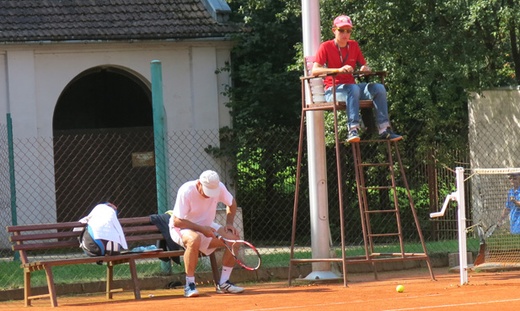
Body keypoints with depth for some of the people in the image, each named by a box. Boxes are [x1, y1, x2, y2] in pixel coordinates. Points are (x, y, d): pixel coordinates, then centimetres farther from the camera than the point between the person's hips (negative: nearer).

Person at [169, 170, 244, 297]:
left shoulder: (219, 187, -14)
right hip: (182, 228, -6)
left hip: (206, 227, 6)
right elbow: (177, 221, -27)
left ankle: (223, 283, -4)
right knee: (194, 239, -41)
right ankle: (189, 286, -31)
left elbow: (231, 203, 8)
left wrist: (229, 223, -7)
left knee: (234, 239, -15)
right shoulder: (186, 191, -28)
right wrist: (201, 229, -31)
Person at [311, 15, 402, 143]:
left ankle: (384, 130, -24)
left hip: (351, 88, 6)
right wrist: (339, 70, -28)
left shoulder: (354, 45, 12)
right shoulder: (326, 47, -4)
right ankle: (353, 130, -47)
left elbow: (364, 65, 19)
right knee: (354, 88, -38)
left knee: (379, 88, -18)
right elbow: (315, 70, -16)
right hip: (333, 90, -6)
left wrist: (366, 68, -9)